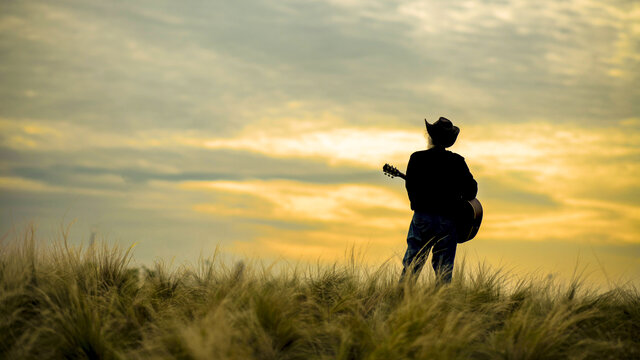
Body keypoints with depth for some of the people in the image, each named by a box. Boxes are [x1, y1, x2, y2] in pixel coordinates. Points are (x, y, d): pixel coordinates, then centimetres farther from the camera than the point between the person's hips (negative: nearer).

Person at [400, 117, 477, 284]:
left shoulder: (417, 158, -2)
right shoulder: (457, 162, -2)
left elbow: (410, 187, 4)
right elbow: (471, 190, -3)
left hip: (422, 218, 0)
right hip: (448, 220, 0)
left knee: (411, 266, 4)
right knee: (443, 271, 5)